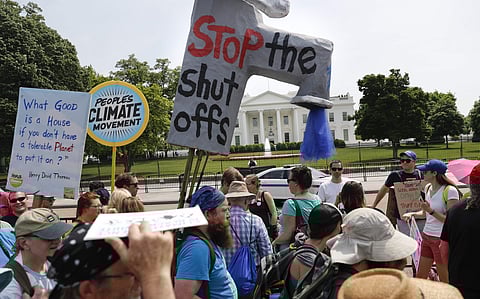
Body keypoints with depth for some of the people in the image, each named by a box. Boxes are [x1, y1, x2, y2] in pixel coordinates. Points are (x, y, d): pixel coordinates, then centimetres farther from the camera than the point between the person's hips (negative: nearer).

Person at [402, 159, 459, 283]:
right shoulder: (428, 188, 7)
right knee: (420, 277, 15)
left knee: (445, 280, 7)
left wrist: (431, 211, -28)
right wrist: (412, 214, 4)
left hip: (441, 240, -8)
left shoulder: (450, 191, -17)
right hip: (426, 237, 8)